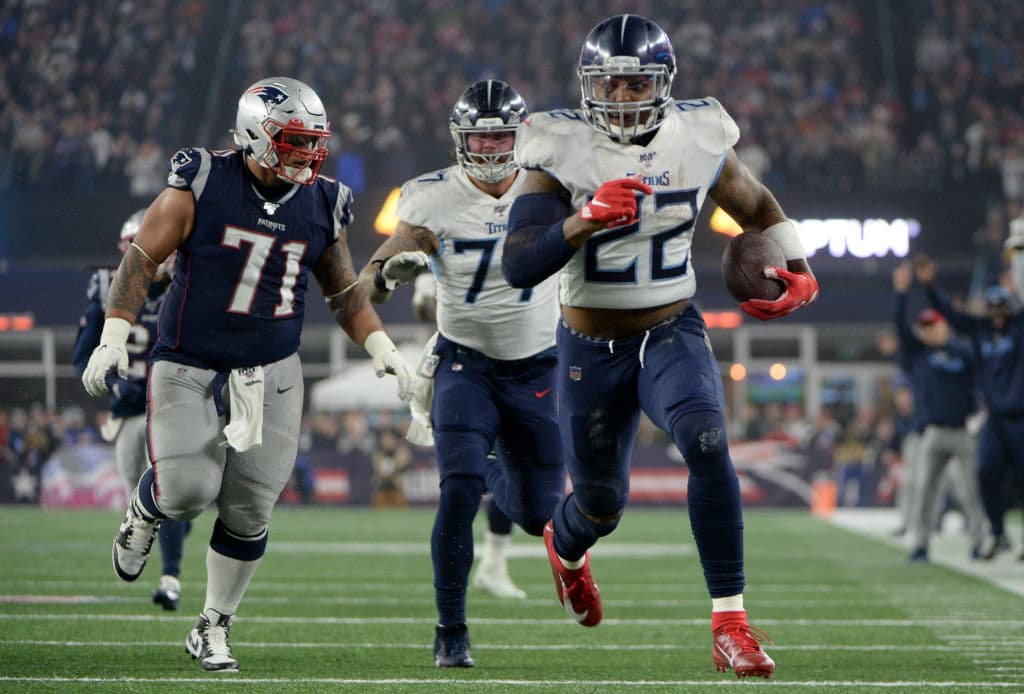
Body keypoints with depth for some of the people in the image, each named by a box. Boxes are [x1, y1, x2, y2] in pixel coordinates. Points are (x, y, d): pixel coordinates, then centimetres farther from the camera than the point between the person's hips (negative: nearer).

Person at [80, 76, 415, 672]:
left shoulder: (321, 205, 3)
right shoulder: (201, 183, -10)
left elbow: (345, 291, 15)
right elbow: (143, 260, -8)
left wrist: (381, 346, 3)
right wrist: (115, 336, -16)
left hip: (270, 375, 4)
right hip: (189, 370, -3)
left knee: (249, 512, 1)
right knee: (187, 491, -16)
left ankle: (214, 627, 21)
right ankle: (144, 516, 23)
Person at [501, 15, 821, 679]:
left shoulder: (698, 142, -7)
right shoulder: (564, 155, -16)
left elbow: (758, 206, 14)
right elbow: (519, 265, -26)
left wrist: (799, 273, 2)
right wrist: (586, 220, -41)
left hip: (674, 333, 1)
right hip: (592, 350, 0)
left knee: (707, 443, -29)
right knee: (602, 505, 15)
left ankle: (731, 622, -25)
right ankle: (567, 546, 56)